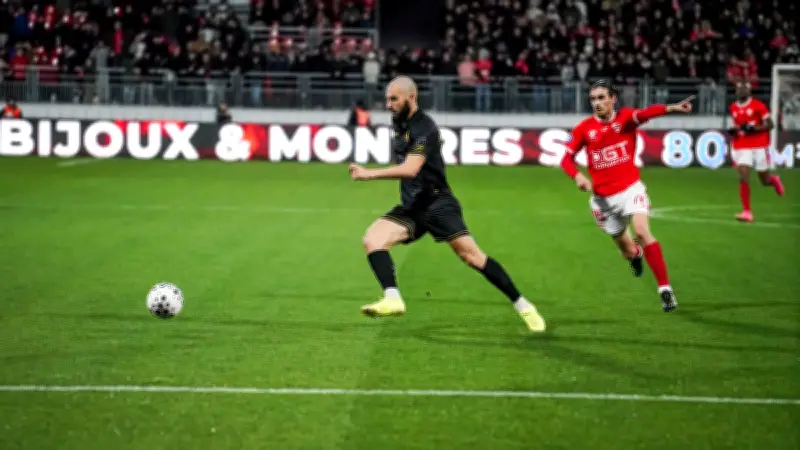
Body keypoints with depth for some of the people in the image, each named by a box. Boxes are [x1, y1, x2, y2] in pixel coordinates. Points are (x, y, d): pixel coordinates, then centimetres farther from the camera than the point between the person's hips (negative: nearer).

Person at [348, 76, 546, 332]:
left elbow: (410, 169, -30)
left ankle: (522, 306, -4)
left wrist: (369, 174, -32)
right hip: (411, 207, 8)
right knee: (372, 240, -15)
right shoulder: (398, 123, 12)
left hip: (437, 203, -8)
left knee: (470, 254, -14)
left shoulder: (424, 128, -16)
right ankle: (392, 300, -30)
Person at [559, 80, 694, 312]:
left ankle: (665, 288, -19)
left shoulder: (626, 117, -9)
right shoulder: (584, 128, -4)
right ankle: (636, 254, 53)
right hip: (603, 197, 2)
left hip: (630, 188, -2)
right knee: (626, 249, 13)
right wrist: (577, 176, -20)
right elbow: (567, 158, 2)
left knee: (642, 231, -25)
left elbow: (646, 113, -31)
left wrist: (671, 108, -51)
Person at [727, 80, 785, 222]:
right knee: (743, 178, -13)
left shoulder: (758, 106, -9)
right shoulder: (733, 108, 7)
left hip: (759, 147, -3)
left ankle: (774, 180, 47)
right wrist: (733, 131, 2)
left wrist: (754, 129, -21)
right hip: (742, 148, 3)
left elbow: (770, 125, -8)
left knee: (765, 180, 9)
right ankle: (747, 211, -9)